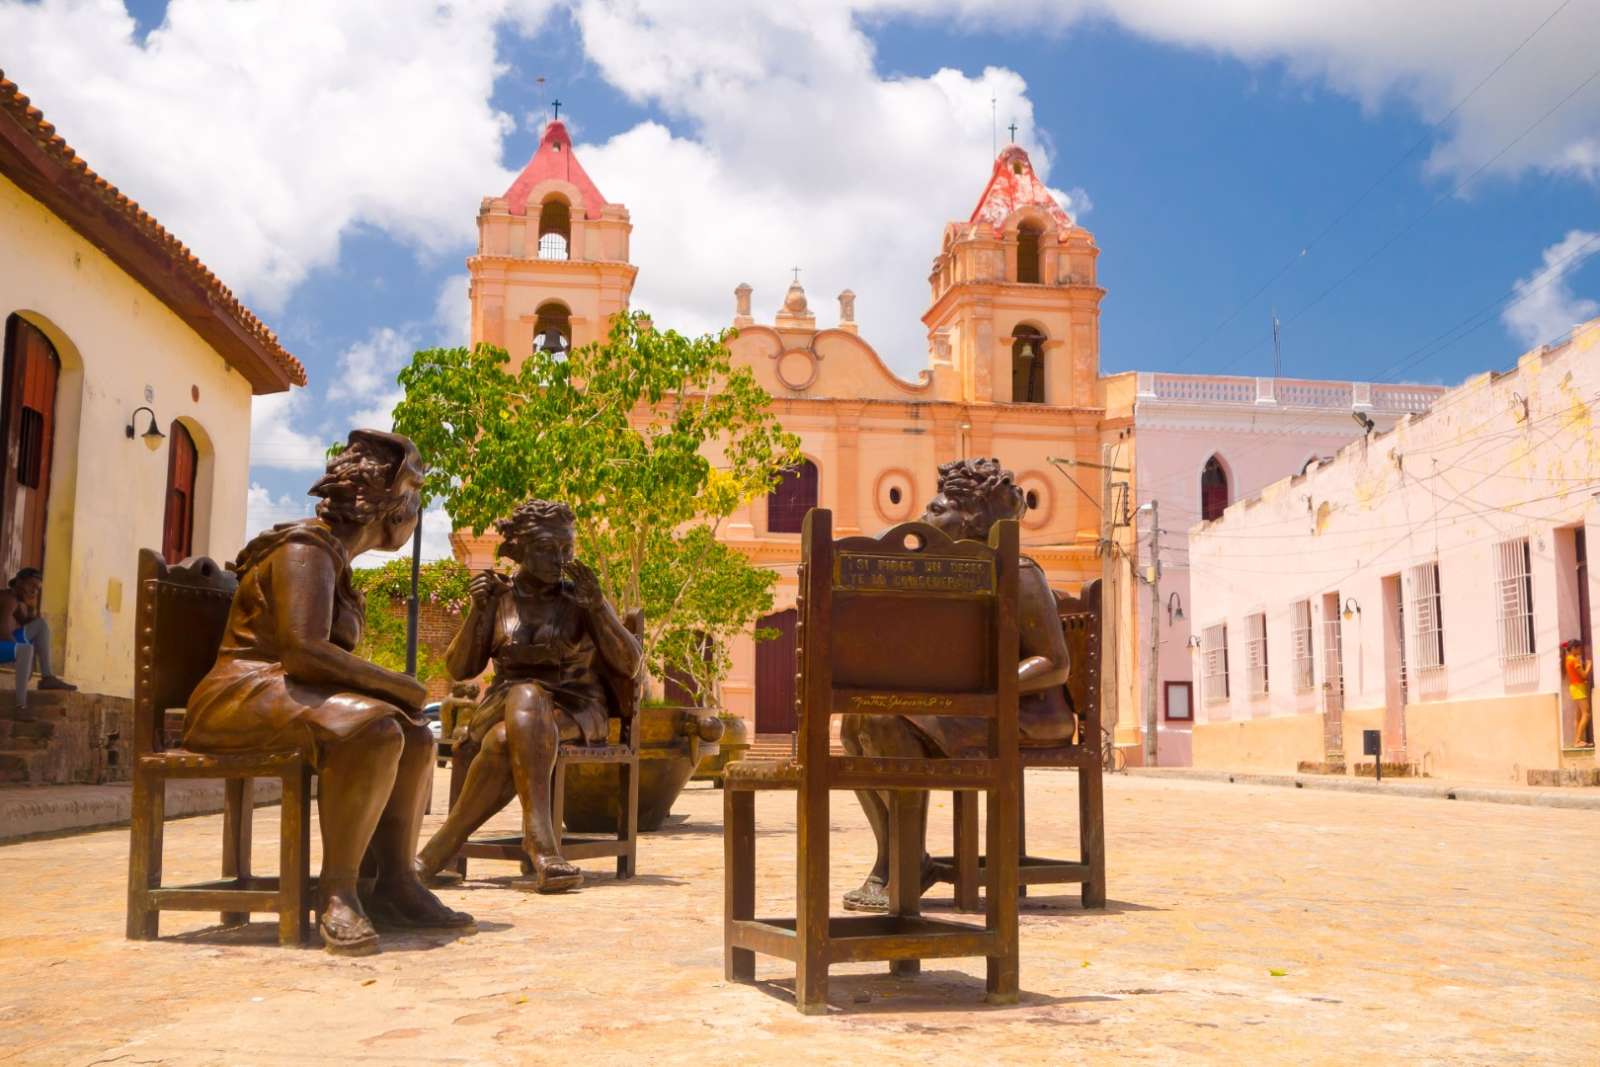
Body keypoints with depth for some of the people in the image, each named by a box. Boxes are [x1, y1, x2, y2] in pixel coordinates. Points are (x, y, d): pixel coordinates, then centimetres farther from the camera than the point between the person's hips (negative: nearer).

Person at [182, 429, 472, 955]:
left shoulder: (333, 555, 18)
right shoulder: (306, 548, -13)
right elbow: (301, 650, -26)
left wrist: (389, 686, -1)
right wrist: (393, 683, -18)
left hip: (287, 693, 10)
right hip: (244, 693, -10)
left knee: (415, 735, 3)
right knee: (373, 730, -32)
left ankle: (394, 885, -4)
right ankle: (336, 892, -26)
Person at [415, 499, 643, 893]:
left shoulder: (579, 598, 4)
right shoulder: (498, 598, 9)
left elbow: (631, 664, -3)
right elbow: (459, 668, 6)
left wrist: (597, 607, -16)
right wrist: (478, 611, -8)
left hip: (575, 711, -1)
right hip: (506, 707, 1)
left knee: (504, 742, -36)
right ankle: (543, 846, -45)